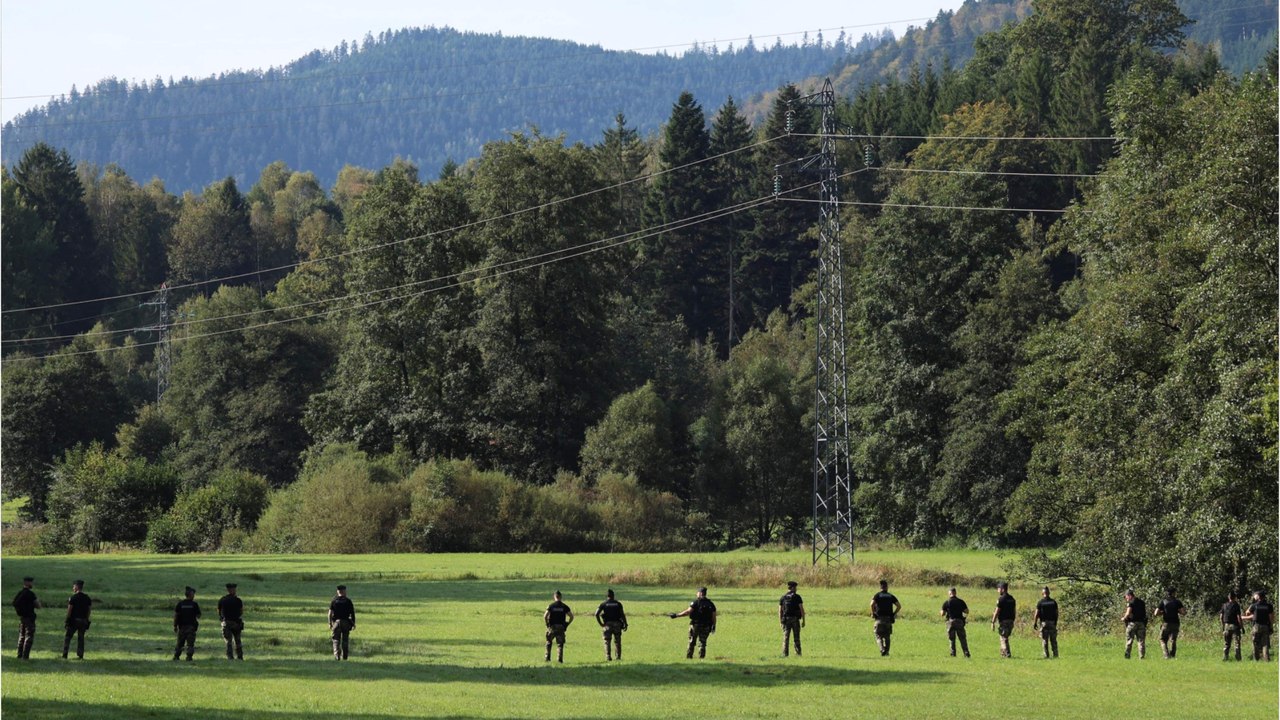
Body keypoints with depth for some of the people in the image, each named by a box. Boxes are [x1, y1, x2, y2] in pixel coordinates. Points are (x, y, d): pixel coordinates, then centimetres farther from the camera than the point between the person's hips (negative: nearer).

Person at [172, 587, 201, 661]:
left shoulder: (180, 604, 2)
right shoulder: (194, 604, -4)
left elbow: (176, 615, -1)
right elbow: (198, 616, -1)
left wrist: (175, 626, 3)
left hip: (182, 626, 2)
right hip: (191, 626, -2)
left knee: (180, 643, 11)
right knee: (190, 643, 0)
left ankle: (176, 656, 11)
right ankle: (189, 657, -7)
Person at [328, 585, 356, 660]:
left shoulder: (334, 600, 1)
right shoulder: (348, 601, 2)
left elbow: (330, 612, -4)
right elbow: (352, 613, 0)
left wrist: (330, 623, -1)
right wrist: (353, 624, 6)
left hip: (336, 622, 0)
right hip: (346, 622, 0)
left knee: (336, 640, 2)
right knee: (345, 640, 9)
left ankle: (337, 656, -11)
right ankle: (344, 656, 9)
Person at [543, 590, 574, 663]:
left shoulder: (551, 606, -3)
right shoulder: (564, 606, 2)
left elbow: (545, 616, -12)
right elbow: (571, 616, 0)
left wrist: (546, 624, 2)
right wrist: (567, 624, 8)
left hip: (552, 627, -1)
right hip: (561, 628, 1)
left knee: (548, 642, 17)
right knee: (560, 644, 5)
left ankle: (547, 658, 13)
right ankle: (560, 659, -5)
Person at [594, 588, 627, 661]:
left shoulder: (603, 604, 2)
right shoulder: (618, 604, 5)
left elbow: (596, 614, -8)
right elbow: (622, 614, -2)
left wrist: (601, 624, -2)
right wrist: (625, 624, 1)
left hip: (608, 624, -1)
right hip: (617, 624, 1)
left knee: (607, 642, 2)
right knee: (617, 641, 12)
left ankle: (608, 657, -8)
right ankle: (618, 656, 9)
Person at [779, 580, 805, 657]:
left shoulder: (783, 598, 5)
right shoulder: (797, 597, -2)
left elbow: (780, 611, 3)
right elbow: (802, 609, -6)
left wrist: (780, 622, 8)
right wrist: (803, 620, -1)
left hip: (786, 619, 1)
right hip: (795, 619, -1)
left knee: (786, 637, 2)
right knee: (796, 637, 7)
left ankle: (785, 654, -7)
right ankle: (798, 653, 4)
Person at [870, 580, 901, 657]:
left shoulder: (877, 595, 3)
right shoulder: (891, 596, 10)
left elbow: (872, 604, -14)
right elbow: (899, 606, 2)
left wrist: (873, 613, -2)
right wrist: (894, 614, 12)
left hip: (879, 618, -3)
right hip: (889, 618, 3)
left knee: (879, 636, 1)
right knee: (887, 636, 15)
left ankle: (882, 649, -20)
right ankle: (886, 652, 11)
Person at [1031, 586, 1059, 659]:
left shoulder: (1040, 603, -6)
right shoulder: (1053, 602, 2)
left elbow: (1037, 614, -8)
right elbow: (1056, 614, 5)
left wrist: (1034, 623, 1)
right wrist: (1055, 623, 14)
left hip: (1044, 623, -2)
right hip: (1052, 622, 2)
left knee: (1044, 641, 2)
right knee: (1053, 640, 7)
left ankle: (1046, 655, -1)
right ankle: (1055, 654, 5)